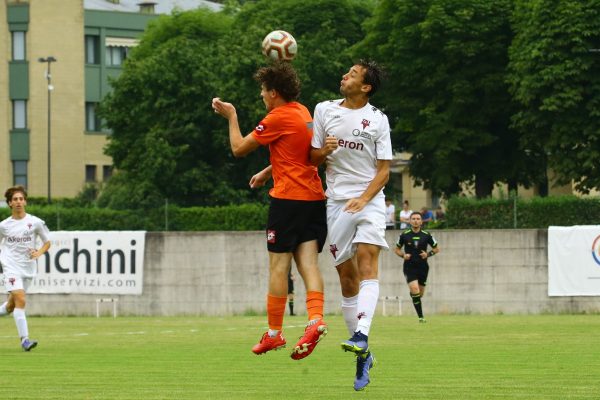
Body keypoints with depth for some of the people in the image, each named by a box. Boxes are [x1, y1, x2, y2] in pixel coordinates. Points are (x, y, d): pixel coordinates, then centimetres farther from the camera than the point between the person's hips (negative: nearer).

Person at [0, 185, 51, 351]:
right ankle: (24, 339, -21)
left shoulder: (35, 222, 0)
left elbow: (47, 242, 9)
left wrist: (39, 252, -10)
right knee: (20, 300, -19)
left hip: (28, 268, 2)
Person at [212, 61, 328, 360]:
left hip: (288, 198, -7)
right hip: (314, 197, 8)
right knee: (308, 262, -1)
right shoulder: (302, 113, 15)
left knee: (278, 265, 0)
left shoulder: (278, 118, -10)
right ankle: (315, 319, -22)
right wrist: (266, 173, 37)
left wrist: (231, 116, 9)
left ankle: (274, 333, 4)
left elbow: (239, 148, -3)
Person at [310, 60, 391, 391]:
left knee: (367, 263, -21)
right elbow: (313, 159, 14)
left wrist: (364, 199, -16)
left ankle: (361, 337, -38)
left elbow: (384, 169, -1)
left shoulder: (378, 120, 2)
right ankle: (363, 357, 7)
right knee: (347, 277, 2)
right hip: (336, 202, 3)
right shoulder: (324, 110, 9)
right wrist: (324, 150, -10)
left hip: (369, 201, -3)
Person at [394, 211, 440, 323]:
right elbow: (397, 249, 12)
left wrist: (428, 254, -8)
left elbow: (436, 249, 11)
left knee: (420, 294, 8)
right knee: (415, 290, -21)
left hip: (423, 267, 2)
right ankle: (421, 316, -16)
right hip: (409, 267, -2)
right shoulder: (404, 235, -2)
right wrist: (403, 255, -9)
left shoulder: (426, 235, 0)